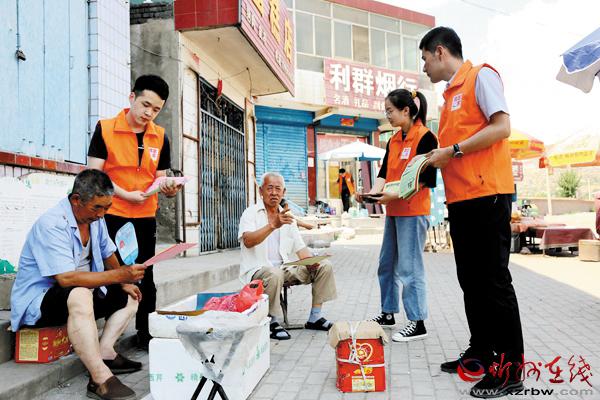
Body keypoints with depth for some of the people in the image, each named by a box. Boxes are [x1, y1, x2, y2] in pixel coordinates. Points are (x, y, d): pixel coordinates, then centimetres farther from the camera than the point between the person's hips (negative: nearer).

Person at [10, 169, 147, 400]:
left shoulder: (95, 218, 0)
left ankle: (105, 352, -7)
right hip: (36, 302, -9)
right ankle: (100, 379, -36)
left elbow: (107, 253, 15)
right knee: (79, 295, -39)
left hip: (80, 295, 9)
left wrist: (125, 283, 3)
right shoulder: (52, 224, -26)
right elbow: (66, 278, -36)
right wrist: (120, 275, -37)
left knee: (129, 297, 9)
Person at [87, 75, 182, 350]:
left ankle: (146, 334, 22)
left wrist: (169, 189, -14)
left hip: (146, 217, 3)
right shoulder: (105, 129, -5)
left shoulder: (160, 138, 5)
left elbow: (160, 178, 9)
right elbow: (94, 174, -8)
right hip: (112, 216, -3)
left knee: (145, 277, 9)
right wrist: (126, 195, -19)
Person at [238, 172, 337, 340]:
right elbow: (248, 241, -25)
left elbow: (300, 247, 14)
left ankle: (314, 317, 0)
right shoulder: (251, 213, -4)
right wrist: (273, 225, -39)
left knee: (324, 266, -6)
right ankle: (272, 323, -19)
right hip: (258, 269, -6)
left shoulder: (287, 216, 16)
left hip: (285, 268, 6)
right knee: (274, 274, -39)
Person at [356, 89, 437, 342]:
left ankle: (417, 323, 4)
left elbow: (426, 178, -15)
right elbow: (384, 173, 9)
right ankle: (388, 312, 27)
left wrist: (396, 194, -23)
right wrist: (373, 192, -10)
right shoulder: (393, 141, 15)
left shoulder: (425, 137, -9)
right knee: (386, 264, 14)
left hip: (413, 211, -8)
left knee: (409, 267, -6)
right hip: (393, 211, 8)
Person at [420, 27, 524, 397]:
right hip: (460, 199, 9)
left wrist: (452, 151, -14)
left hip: (487, 194, -9)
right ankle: (481, 352, 24)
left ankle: (510, 368, 5)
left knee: (494, 280, -5)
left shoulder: (481, 76, -3)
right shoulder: (451, 94, 21)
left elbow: (502, 127, -15)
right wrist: (434, 159, 10)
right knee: (471, 280, 12)